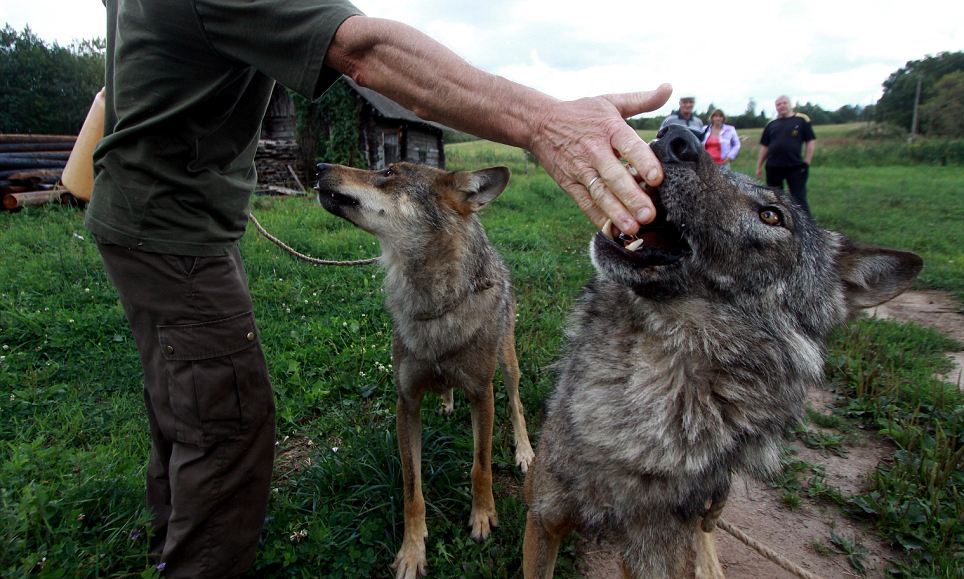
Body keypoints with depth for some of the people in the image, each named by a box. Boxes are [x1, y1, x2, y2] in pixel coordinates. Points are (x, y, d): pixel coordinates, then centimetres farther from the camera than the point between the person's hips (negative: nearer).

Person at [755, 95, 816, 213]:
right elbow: (764, 146, 12)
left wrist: (806, 163, -4)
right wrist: (759, 166, 9)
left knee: (799, 200, -1)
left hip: (795, 166, -3)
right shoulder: (771, 124, 10)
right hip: (773, 167, 3)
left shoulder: (802, 120, 2)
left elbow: (811, 141, 1)